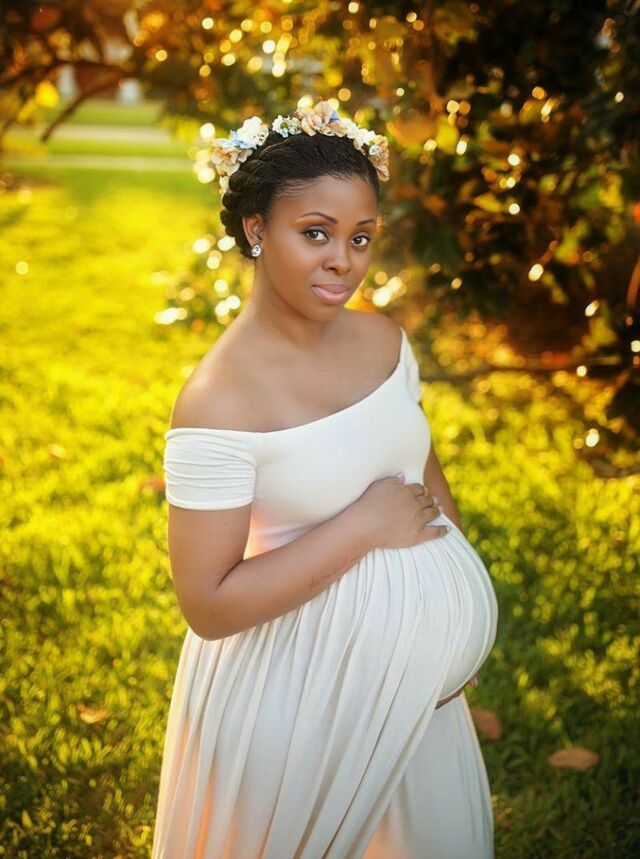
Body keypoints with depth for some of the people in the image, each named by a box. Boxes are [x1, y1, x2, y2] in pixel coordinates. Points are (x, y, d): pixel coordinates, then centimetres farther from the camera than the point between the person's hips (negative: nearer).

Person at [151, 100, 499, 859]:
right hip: (299, 681, -6)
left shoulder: (384, 340, -5)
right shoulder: (218, 399, -24)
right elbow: (208, 605, -24)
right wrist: (364, 526, -24)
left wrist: (463, 616, -1)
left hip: (410, 660, 6)